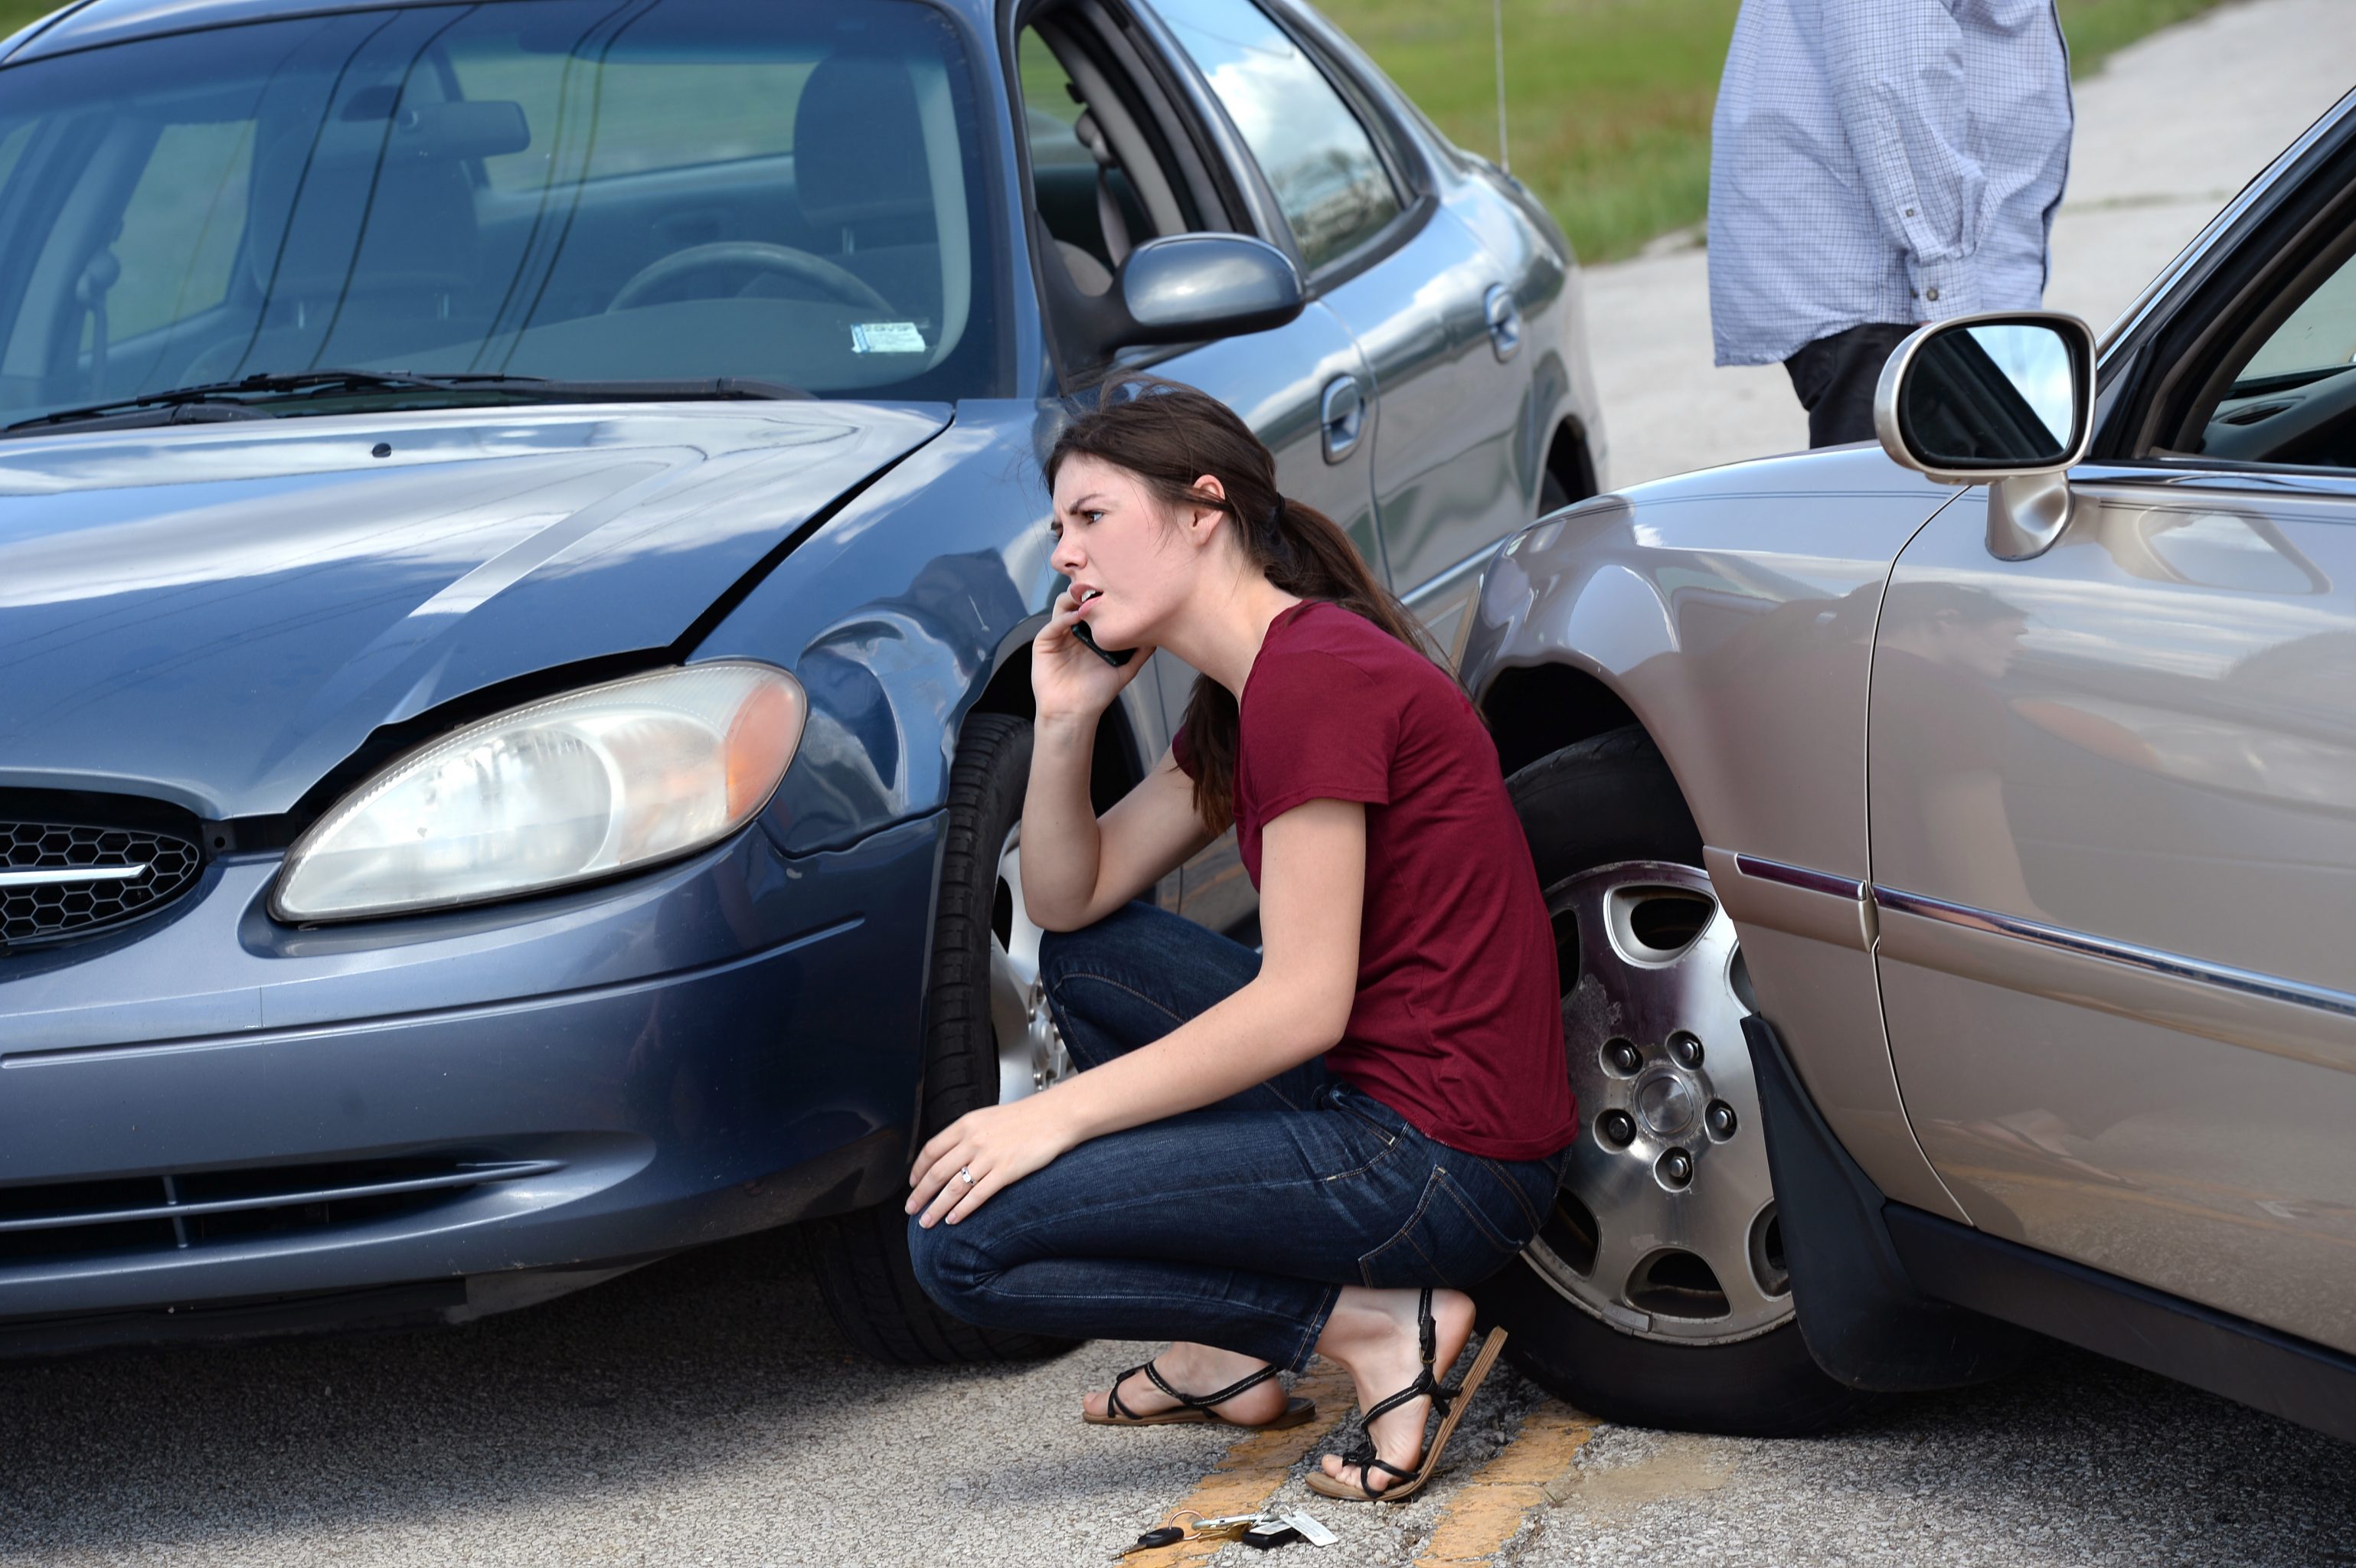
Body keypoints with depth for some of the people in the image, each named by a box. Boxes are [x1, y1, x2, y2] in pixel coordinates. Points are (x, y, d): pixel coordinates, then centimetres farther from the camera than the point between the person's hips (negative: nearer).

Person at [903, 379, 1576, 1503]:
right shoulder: (1241, 696, 15)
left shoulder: (1312, 674, -16)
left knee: (960, 1240, -10)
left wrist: (1058, 1114, -16)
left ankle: (1380, 1325, -7)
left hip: (1445, 1159, -10)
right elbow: (1069, 900, 20)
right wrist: (1064, 722, 3)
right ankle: (1230, 1357, 16)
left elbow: (1304, 1004, -20)